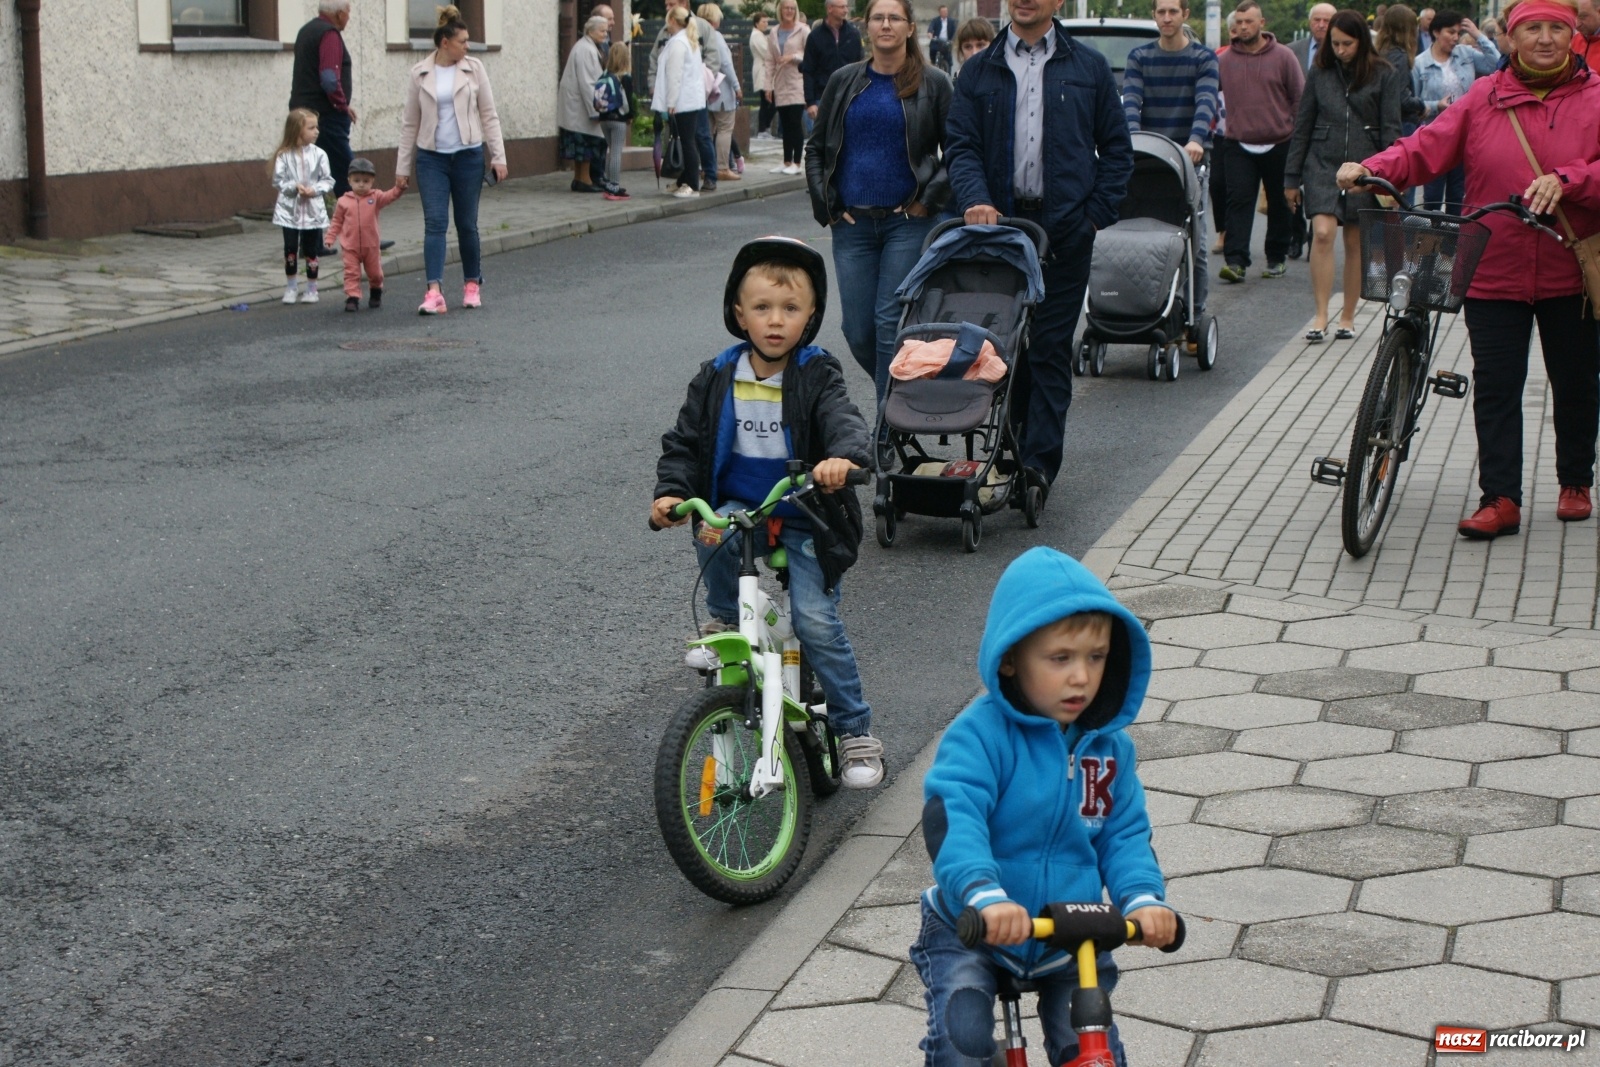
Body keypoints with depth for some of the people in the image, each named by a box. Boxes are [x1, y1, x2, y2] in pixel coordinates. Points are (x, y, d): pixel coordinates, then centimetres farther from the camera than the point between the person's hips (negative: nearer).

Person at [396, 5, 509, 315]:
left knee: (467, 224, 7)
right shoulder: (419, 74, 2)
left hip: (468, 156, 0)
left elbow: (489, 115, 3)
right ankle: (434, 292, -17)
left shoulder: (474, 69, 2)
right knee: (435, 223, -9)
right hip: (431, 158, 0)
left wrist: (498, 156, -3)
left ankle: (472, 285, 24)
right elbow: (409, 123, 6)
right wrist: (403, 167, 5)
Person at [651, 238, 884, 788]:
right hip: (738, 507, 2)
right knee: (712, 536, -34)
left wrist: (843, 456, -46)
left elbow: (843, 421, -23)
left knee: (816, 620, -13)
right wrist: (671, 492, -13)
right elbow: (684, 441, 5)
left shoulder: (817, 375, -6)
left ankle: (856, 732, 3)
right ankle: (725, 619, -3)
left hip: (804, 517, -2)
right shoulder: (717, 378, 1)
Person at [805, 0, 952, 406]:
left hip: (908, 221, -3)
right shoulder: (845, 82, 9)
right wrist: (825, 204, 6)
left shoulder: (933, 84, 1)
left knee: (890, 322, -7)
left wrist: (929, 201, -6)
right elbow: (815, 147, 16)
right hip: (852, 223, 3)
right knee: (857, 331, 2)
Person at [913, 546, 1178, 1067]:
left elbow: (1125, 834, -1)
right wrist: (985, 895, -48)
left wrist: (1143, 898, -22)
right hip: (972, 929, -4)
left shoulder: (1111, 746, -3)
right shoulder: (981, 733, -20)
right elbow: (952, 816, -32)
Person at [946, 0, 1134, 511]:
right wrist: (976, 199, -15)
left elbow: (1117, 148, 8)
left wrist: (1095, 214, -2)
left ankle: (1039, 462, -4)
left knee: (1050, 349, -4)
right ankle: (1017, 451, 19)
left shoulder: (1089, 68, 7)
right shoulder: (979, 70, 10)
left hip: (1064, 229, -2)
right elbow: (960, 144, 2)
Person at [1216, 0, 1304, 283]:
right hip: (1239, 146, 0)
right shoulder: (1224, 61, 4)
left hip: (1279, 145, 0)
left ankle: (1277, 258, 20)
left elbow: (1300, 98, 3)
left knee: (1279, 204, 9)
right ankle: (1235, 261, -13)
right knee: (1239, 202, -9)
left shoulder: (1283, 57, 1)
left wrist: (1298, 136, -1)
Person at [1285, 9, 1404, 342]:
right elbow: (1302, 125, 10)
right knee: (1322, 233, -16)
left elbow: (1390, 130, 0)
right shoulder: (1320, 73, 7)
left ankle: (1348, 317, 18)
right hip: (1322, 164, 1)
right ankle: (1321, 315, -13)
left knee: (1356, 243, 6)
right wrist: (1292, 177, 8)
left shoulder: (1384, 75, 1)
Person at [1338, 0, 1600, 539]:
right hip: (1495, 272, 0)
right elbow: (1427, 147, -6)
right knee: (1495, 388, -1)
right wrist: (1373, 168, -22)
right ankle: (1500, 498, 4)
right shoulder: (1484, 98, 1)